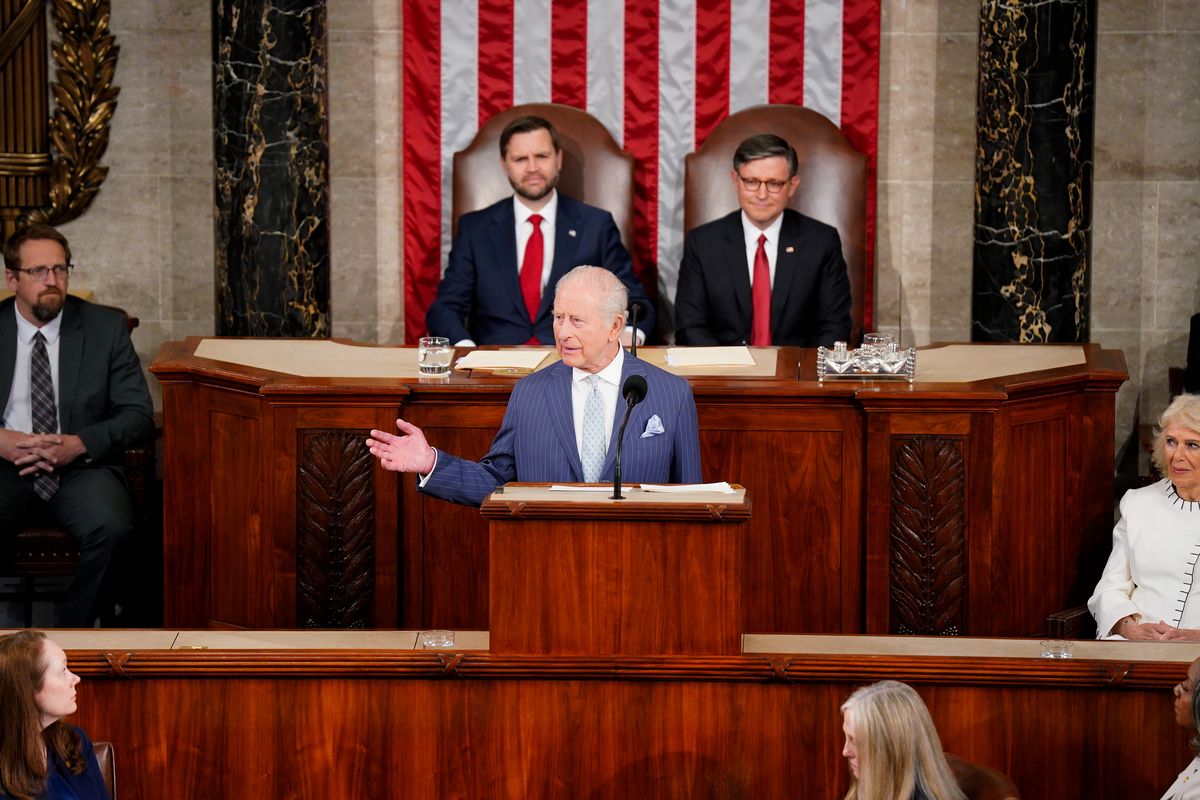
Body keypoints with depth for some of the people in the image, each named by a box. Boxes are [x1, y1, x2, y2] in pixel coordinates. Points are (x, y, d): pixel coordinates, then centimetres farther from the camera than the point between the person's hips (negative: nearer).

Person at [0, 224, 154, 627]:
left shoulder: (106, 327, 5)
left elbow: (138, 413, 2)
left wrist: (80, 444, -15)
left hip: (82, 466, 0)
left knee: (112, 528, -32)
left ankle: (74, 636, -12)